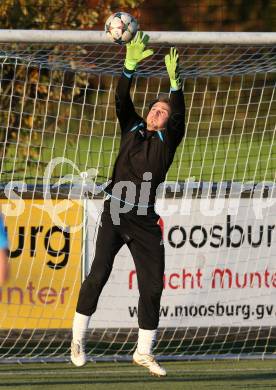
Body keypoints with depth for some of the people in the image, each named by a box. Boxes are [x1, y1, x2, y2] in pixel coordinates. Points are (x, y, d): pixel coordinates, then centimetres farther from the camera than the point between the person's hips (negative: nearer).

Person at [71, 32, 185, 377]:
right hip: (115, 212, -1)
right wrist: (130, 65, -11)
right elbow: (122, 101, 0)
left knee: (152, 286, 1)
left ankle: (144, 352, 14)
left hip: (144, 220, 1)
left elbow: (180, 117, -8)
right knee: (98, 274, -13)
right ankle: (78, 338, -4)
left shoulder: (167, 141, 8)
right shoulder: (132, 130, 12)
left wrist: (174, 82, -17)